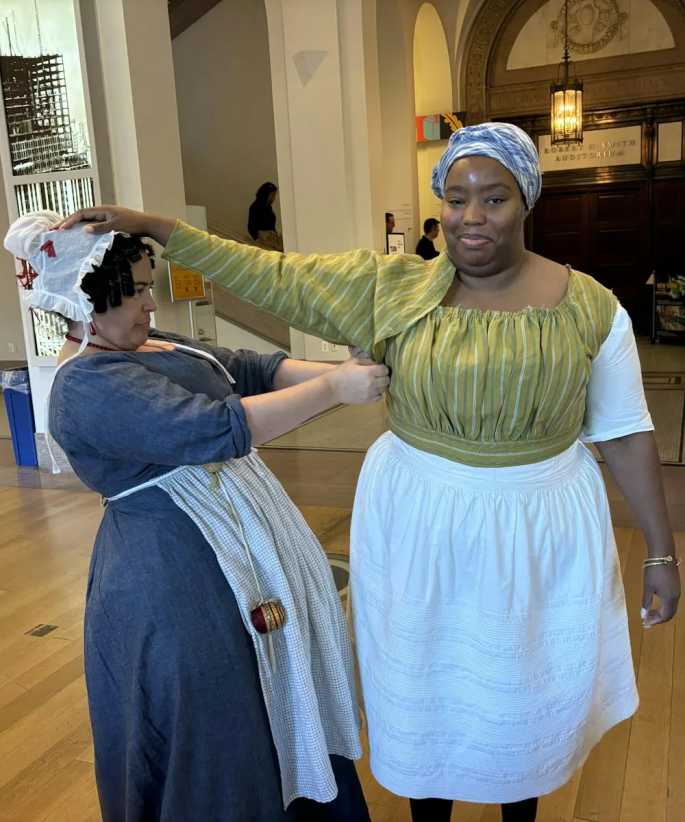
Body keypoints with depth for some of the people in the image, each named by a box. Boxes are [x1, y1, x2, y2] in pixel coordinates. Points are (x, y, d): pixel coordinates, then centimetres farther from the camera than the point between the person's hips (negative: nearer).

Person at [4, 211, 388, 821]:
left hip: (238, 547, 10)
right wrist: (332, 389, -25)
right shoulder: (88, 385, -22)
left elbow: (255, 369, 3)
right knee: (215, 731, 8)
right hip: (175, 575, -10)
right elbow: (214, 429, -31)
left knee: (274, 694, 24)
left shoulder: (153, 345, 7)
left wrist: (341, 373, -11)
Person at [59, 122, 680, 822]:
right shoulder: (392, 287, -7)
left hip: (538, 534, 0)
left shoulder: (589, 306, -7)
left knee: (526, 695, 20)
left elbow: (625, 435, -3)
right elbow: (274, 276, -8)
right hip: (419, 527, 1)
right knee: (423, 691, 18)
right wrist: (155, 227, -12)